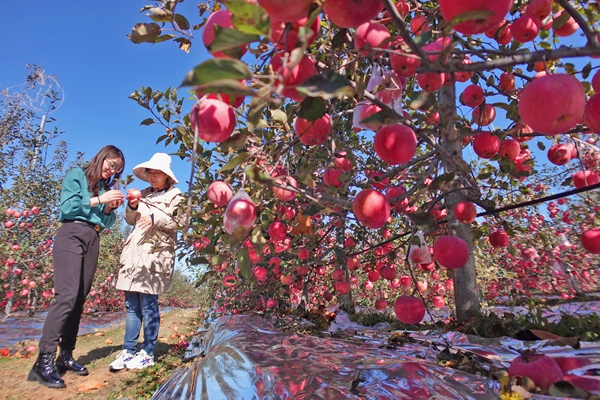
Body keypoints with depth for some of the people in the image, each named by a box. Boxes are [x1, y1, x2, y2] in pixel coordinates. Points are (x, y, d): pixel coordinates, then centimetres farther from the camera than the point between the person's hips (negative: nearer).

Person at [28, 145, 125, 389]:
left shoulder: (106, 187, 20)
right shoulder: (76, 175, 6)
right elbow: (67, 207, -7)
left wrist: (110, 208, -1)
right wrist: (99, 200, -10)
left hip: (93, 241, 6)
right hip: (71, 235, -6)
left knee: (79, 299, 3)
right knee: (67, 295, -17)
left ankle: (65, 356, 9)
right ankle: (44, 361, -14)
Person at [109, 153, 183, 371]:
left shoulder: (175, 196, 1)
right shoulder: (144, 194, 19)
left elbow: (178, 223, -9)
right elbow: (131, 220, 21)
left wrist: (155, 219, -19)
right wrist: (132, 206, 2)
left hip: (156, 254, -6)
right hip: (134, 252, 7)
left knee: (148, 304, -4)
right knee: (131, 304, 8)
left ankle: (147, 353, 7)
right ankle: (128, 351, 16)